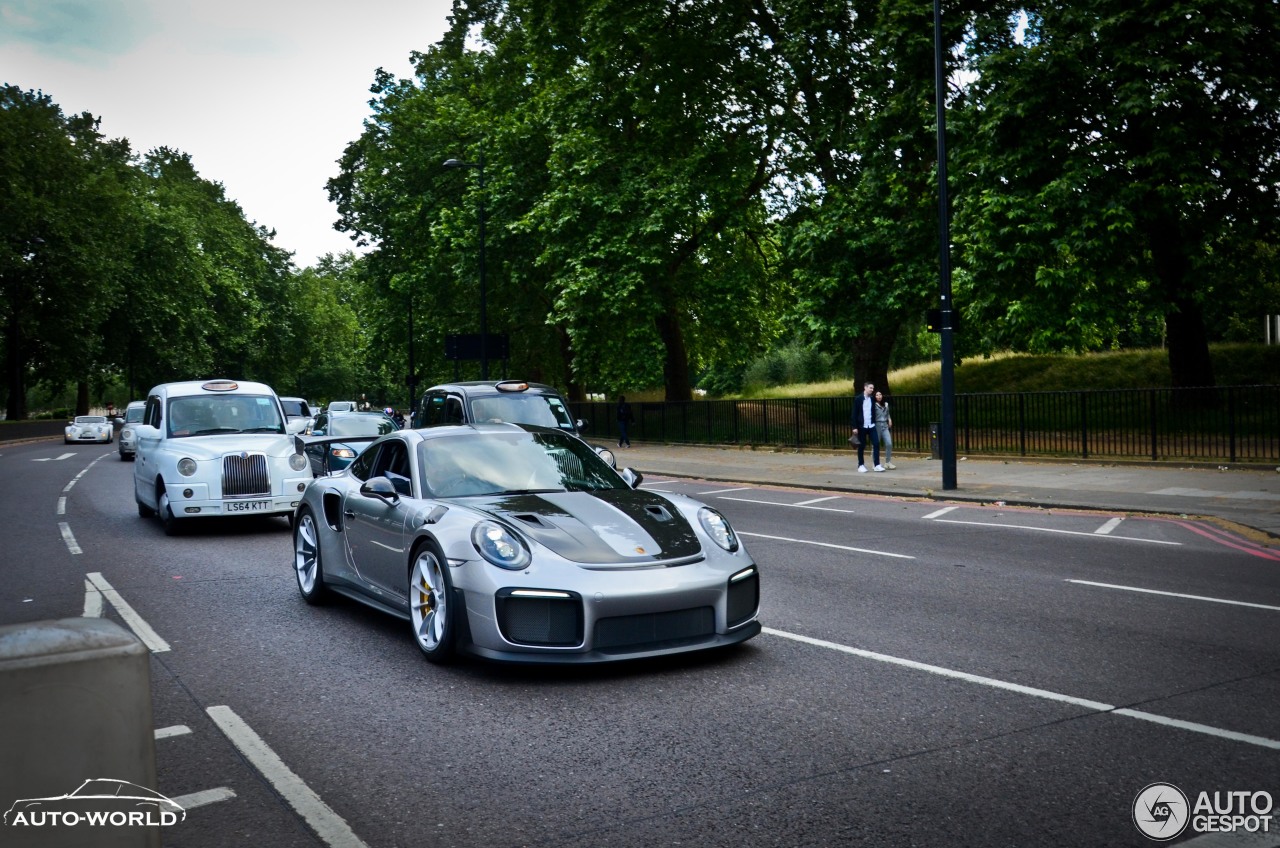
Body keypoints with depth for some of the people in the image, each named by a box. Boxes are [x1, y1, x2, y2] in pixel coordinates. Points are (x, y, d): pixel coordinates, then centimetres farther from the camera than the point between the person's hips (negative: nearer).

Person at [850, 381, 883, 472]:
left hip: (871, 426, 4)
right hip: (862, 426, -4)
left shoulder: (872, 399, 8)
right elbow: (854, 414, -7)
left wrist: (874, 422, 9)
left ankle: (877, 465, -3)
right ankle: (861, 465, 12)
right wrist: (855, 427, -12)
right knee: (861, 446, 3)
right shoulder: (858, 399, -5)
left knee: (876, 443, -6)